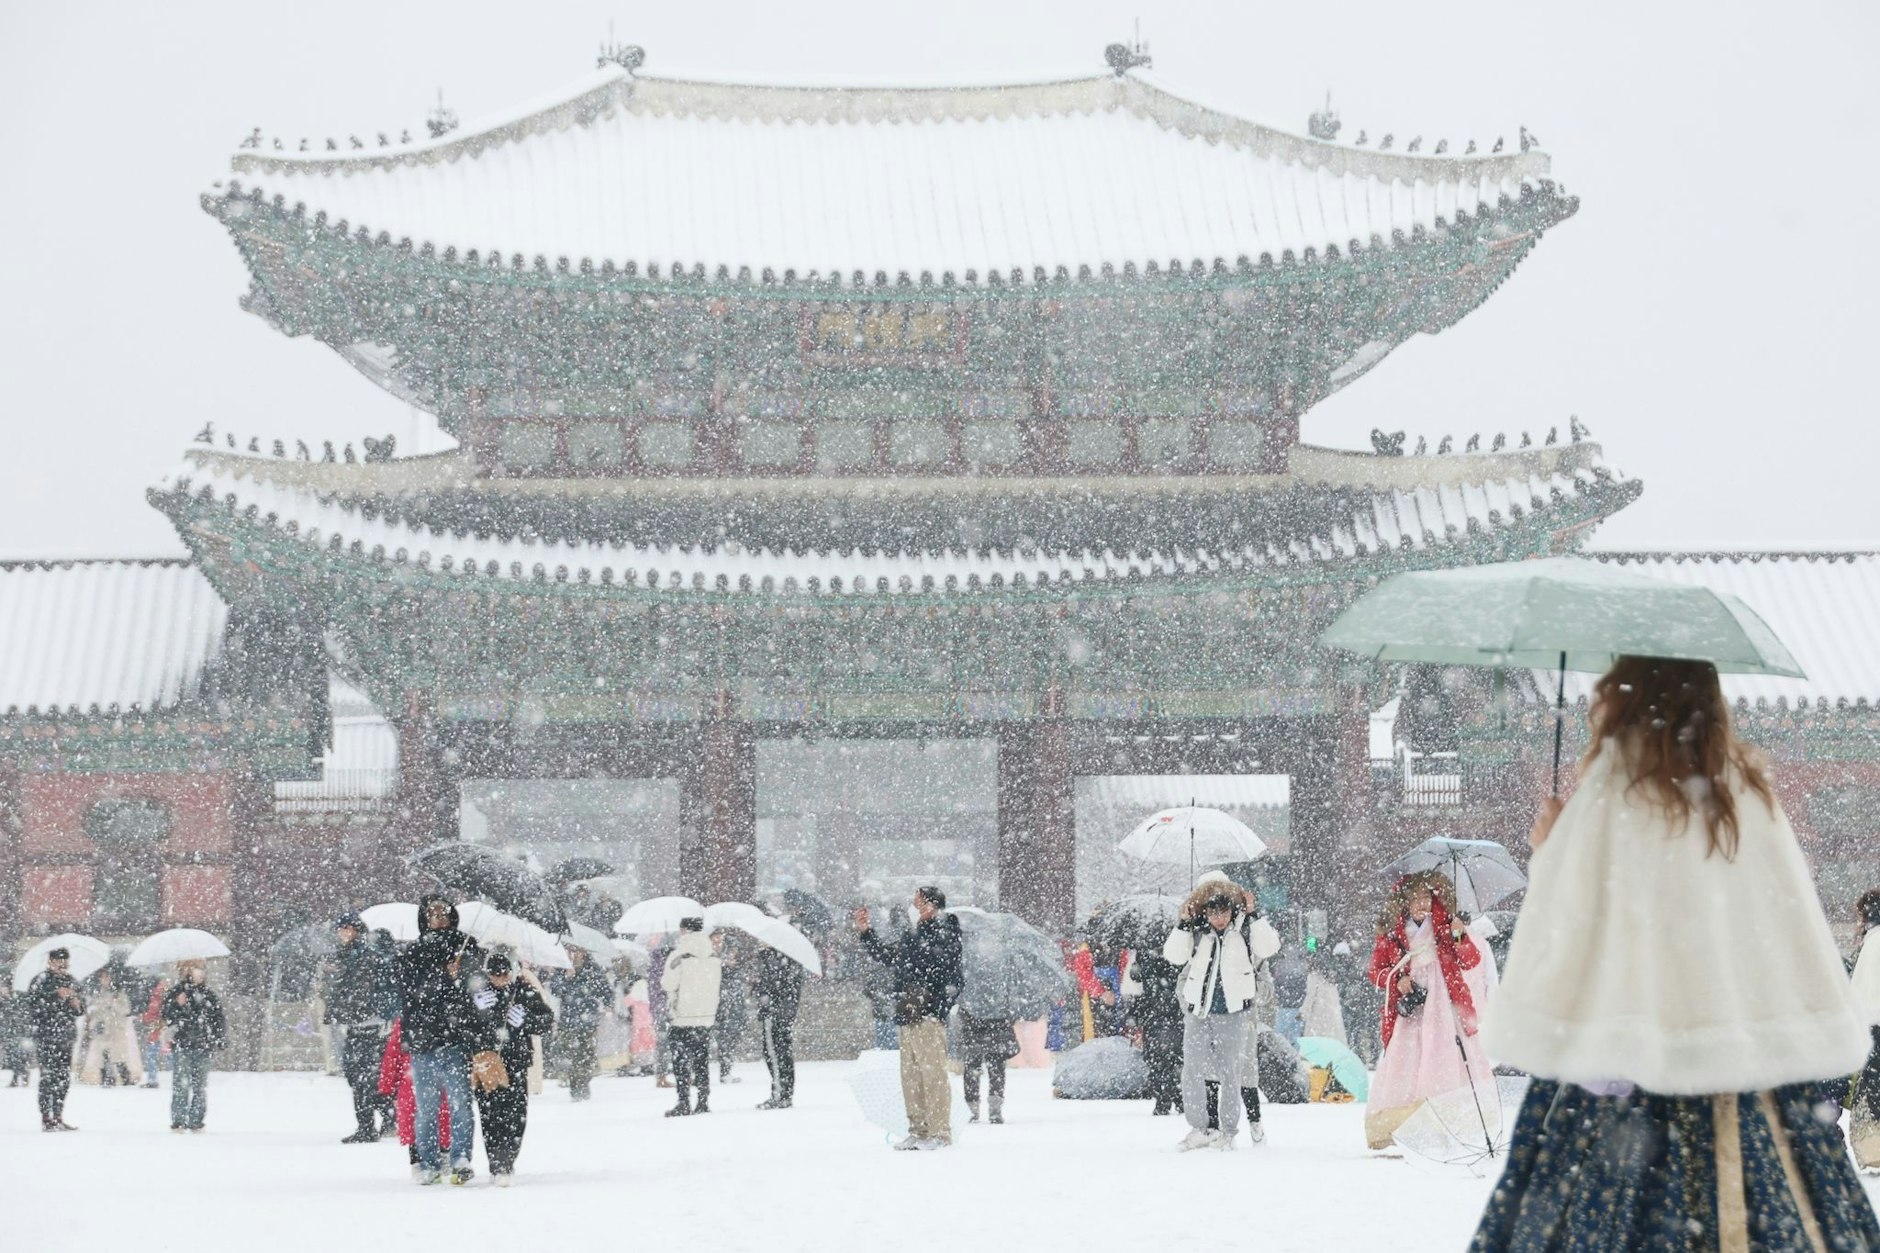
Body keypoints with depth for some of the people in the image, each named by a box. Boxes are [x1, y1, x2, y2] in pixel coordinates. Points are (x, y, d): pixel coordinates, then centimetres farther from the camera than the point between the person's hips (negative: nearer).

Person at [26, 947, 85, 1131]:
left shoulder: (71, 981, 17)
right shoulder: (41, 981, -4)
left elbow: (81, 1010, 25)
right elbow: (33, 1006, -14)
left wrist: (78, 1004, 1)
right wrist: (57, 996, -19)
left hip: (66, 1036, 7)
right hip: (46, 1035, -7)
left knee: (63, 1079, 8)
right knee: (47, 1077, -11)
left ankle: (58, 1117, 15)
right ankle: (46, 1119, -10)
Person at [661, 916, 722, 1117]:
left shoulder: (680, 954, -14)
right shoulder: (713, 954, 5)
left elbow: (669, 984, -14)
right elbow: (716, 983, 12)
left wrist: (663, 975, 5)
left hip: (683, 1017, -6)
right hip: (707, 1014, 6)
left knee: (681, 1060, 0)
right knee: (702, 1059, 12)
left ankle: (684, 1102, -4)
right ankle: (703, 1101, 12)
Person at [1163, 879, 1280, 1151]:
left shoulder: (1245, 930, 0)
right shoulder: (1196, 933, 3)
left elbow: (1269, 947, -13)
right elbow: (1174, 955, -4)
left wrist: (1252, 916, -16)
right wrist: (1184, 924, -11)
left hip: (1234, 1014, -2)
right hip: (1199, 1013, 2)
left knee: (1230, 1073, 1)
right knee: (1192, 1072, 1)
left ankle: (1228, 1130, 9)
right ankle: (1199, 1128, 11)